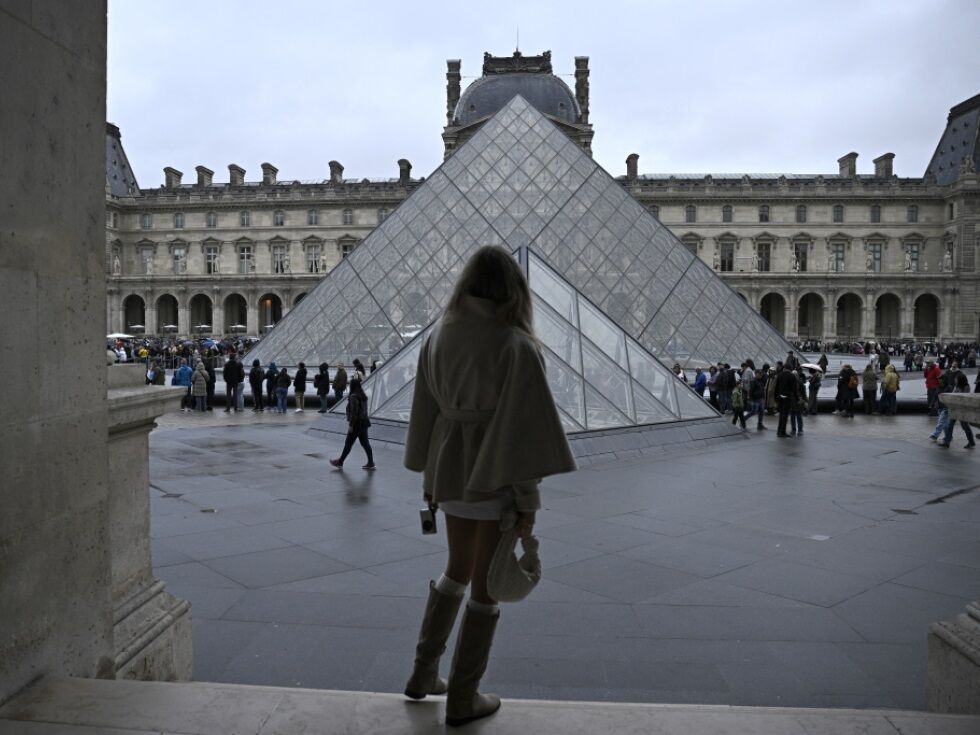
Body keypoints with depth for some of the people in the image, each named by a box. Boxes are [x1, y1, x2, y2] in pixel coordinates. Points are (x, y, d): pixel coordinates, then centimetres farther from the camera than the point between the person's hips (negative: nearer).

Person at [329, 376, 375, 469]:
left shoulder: (354, 396, -18)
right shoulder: (363, 395, 9)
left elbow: (354, 412, -21)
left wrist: (350, 425, -16)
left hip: (357, 423, -8)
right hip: (364, 422, 8)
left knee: (348, 443, 3)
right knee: (365, 443, 10)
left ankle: (340, 462, 15)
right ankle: (371, 463, 10)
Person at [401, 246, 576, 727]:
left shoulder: (437, 338, 1)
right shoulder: (515, 344, -17)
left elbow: (424, 414, 7)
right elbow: (522, 427, -18)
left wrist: (429, 478, 17)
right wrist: (528, 501, -11)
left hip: (451, 469, 6)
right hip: (495, 475, -6)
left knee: (458, 570, 25)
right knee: (486, 586, 9)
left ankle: (423, 673, 32)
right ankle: (462, 699, 22)